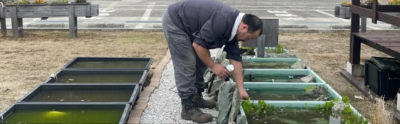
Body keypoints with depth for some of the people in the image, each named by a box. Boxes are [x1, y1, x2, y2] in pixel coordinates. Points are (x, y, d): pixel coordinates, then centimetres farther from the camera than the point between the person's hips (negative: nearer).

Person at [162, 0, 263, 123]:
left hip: (188, 24, 10)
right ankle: (189, 108, -2)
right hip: (174, 21, -10)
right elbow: (198, 44, -25)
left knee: (202, 60, 13)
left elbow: (235, 58, 4)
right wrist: (213, 66, -12)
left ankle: (196, 97, 25)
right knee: (186, 65, -10)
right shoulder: (222, 21, -30)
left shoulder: (233, 27, 0)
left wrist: (241, 89, 4)